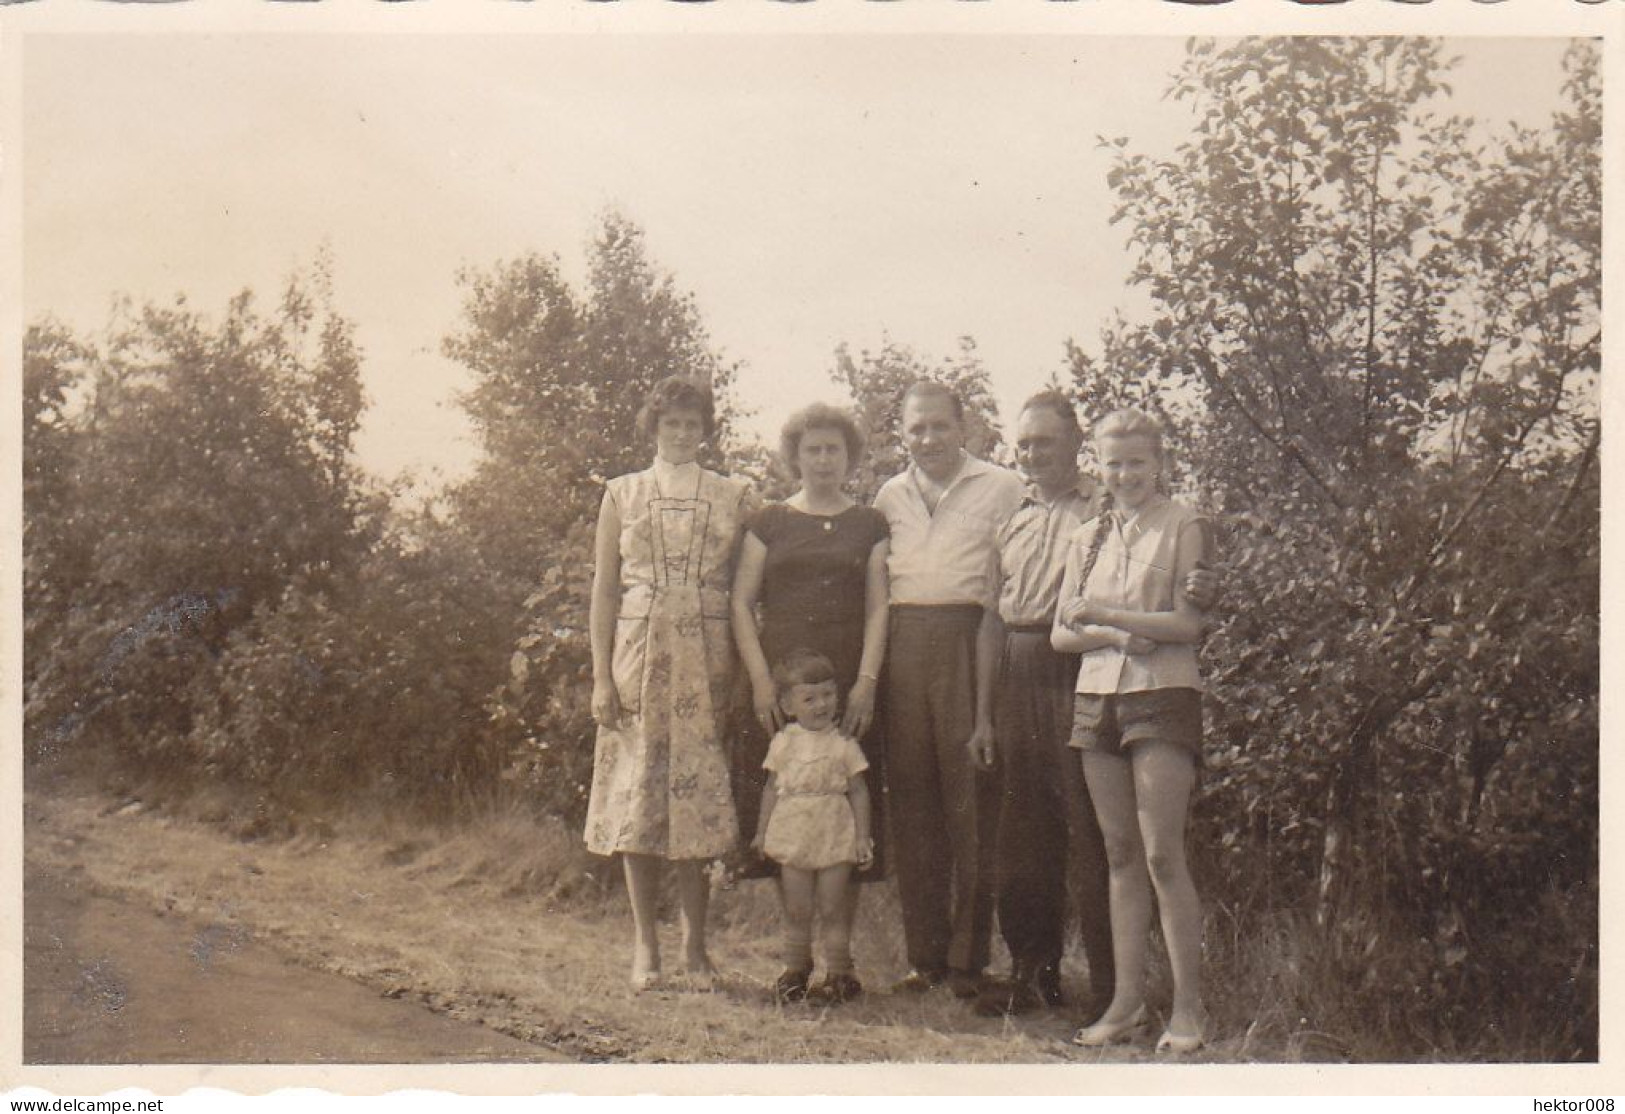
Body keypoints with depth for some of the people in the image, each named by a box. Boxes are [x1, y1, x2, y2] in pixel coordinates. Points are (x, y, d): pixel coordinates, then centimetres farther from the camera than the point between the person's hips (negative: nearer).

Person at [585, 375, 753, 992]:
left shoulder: (732, 496, 10)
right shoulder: (622, 494, 9)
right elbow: (604, 588, 6)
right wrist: (601, 676, -1)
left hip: (706, 658, 0)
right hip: (639, 653, 0)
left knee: (701, 793, 0)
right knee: (637, 792, 0)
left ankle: (695, 941, 10)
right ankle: (645, 944, 9)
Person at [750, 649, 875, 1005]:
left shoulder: (843, 744, -1)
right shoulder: (784, 742, 4)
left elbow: (859, 791, 1)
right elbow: (771, 788, 11)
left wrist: (862, 835, -3)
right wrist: (762, 831, 10)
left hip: (835, 836, -2)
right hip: (793, 835, 2)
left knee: (832, 909, 2)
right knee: (797, 910, 7)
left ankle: (838, 972, 10)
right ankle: (795, 970, 18)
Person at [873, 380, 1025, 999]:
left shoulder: (1001, 488, 1)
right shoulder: (890, 495, 16)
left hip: (969, 641, -4)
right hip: (902, 644, 5)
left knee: (970, 799, -2)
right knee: (911, 800, 6)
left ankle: (968, 957, 6)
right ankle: (924, 953, 14)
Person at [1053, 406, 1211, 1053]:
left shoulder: (1183, 527, -1)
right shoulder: (1088, 538, 15)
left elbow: (1190, 623, -10)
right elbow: (1062, 635, 12)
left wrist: (1101, 612, -13)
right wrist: (1116, 634, -8)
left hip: (1163, 697, -5)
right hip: (1098, 697, 5)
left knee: (1163, 855, -9)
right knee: (1121, 856, 7)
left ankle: (1187, 1008, -3)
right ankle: (1127, 1002, 10)